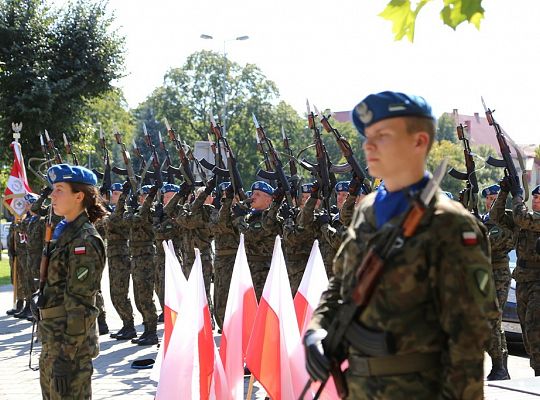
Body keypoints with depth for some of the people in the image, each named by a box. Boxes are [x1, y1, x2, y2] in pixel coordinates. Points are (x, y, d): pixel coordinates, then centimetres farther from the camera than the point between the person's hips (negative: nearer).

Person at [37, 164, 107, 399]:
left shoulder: (84, 241, -16)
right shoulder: (64, 233, 13)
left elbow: (78, 305, -19)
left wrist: (66, 357, -21)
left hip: (71, 344, -9)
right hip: (53, 343, 9)